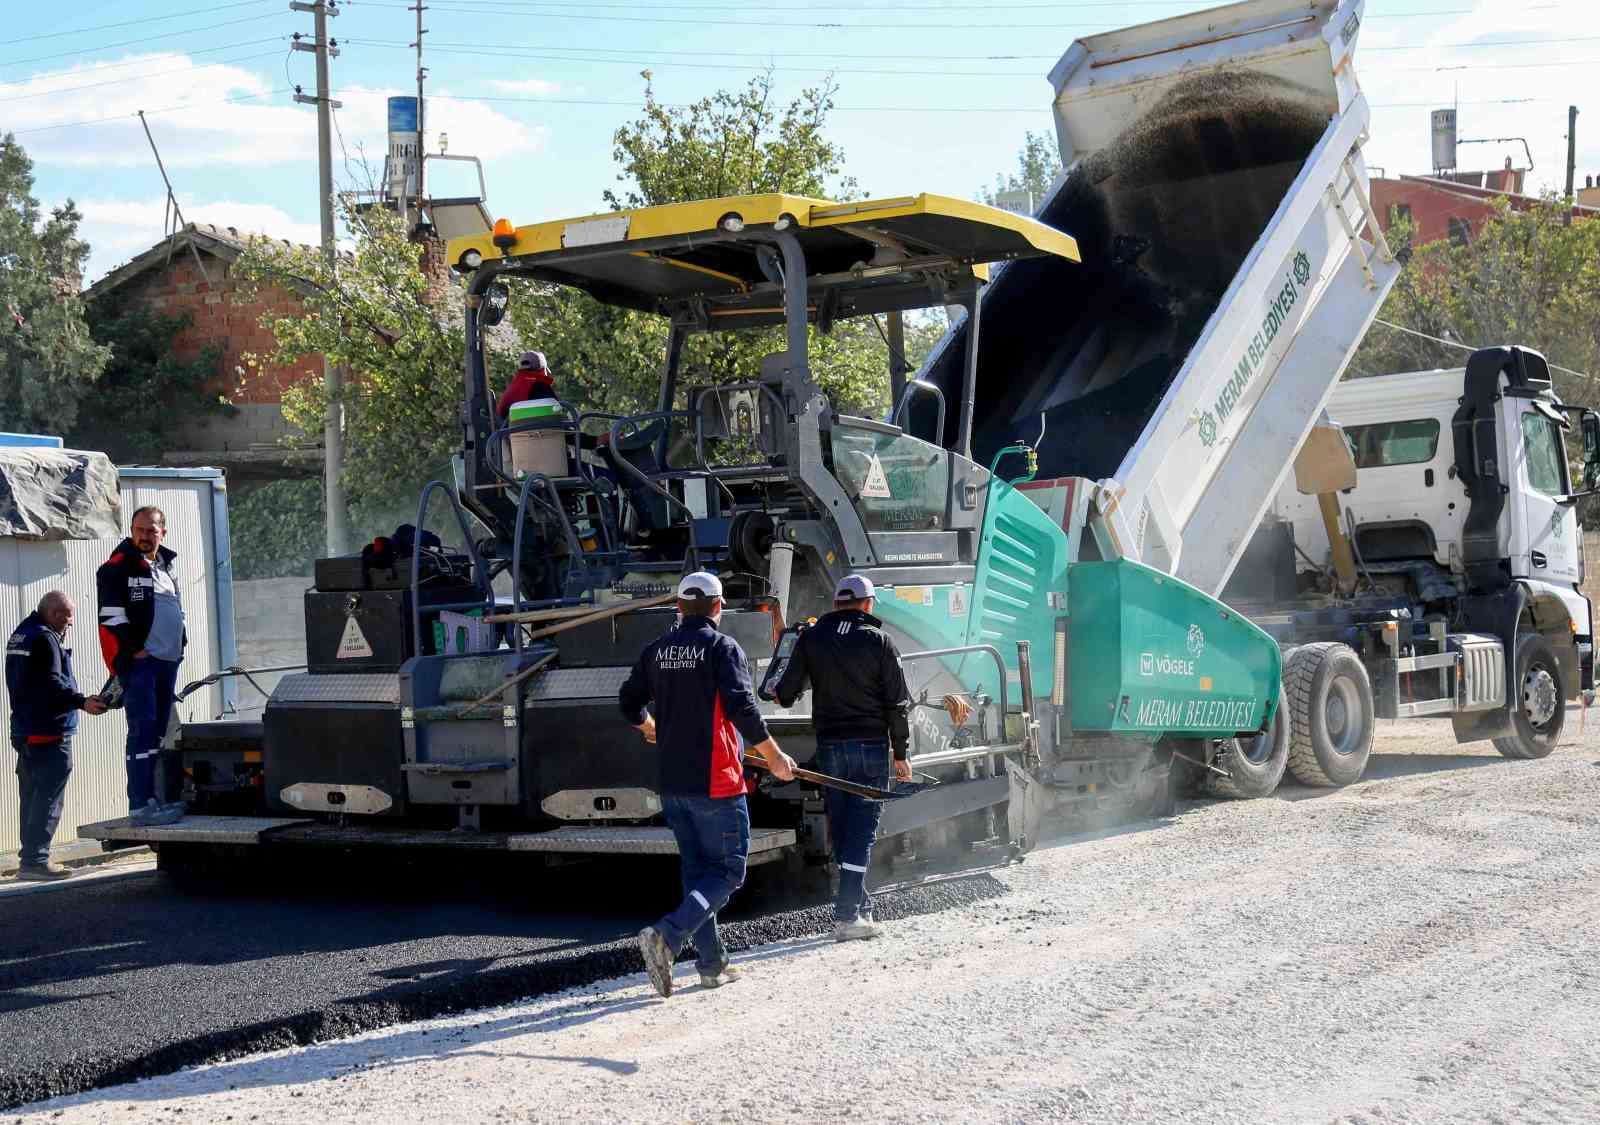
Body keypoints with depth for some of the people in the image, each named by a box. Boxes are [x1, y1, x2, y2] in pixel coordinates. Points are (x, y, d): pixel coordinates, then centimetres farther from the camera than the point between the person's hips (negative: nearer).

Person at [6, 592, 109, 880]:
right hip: (48, 732, -10)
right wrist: (82, 702, -25)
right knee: (48, 798, -9)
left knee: (32, 797, 13)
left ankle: (30, 859, 17)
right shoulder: (45, 638, -14)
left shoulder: (20, 635, 18)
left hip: (25, 731, 10)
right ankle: (35, 860, -11)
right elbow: (51, 685, -23)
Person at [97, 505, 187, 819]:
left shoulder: (167, 565, 17)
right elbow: (111, 618, -12)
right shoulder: (117, 567, -6)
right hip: (139, 662, -8)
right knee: (143, 729, -12)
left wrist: (181, 642, 15)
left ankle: (159, 797, 16)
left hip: (168, 660, 8)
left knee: (161, 731, 11)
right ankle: (141, 804, -13)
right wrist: (133, 651, -14)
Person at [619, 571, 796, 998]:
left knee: (696, 869, 15)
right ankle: (667, 935, -19)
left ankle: (712, 965, 17)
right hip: (715, 783, -6)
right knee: (728, 872, 1)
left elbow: (630, 702, 17)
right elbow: (741, 706, -19)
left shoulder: (656, 650, 8)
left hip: (672, 783, 7)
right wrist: (773, 756, -11)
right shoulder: (723, 648, -10)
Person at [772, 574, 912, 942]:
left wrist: (777, 689, 29)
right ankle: (848, 914, -10)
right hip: (871, 745, -2)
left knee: (841, 828, 13)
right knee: (862, 828, -2)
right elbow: (897, 702, -4)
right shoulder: (879, 641, -4)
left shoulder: (812, 638, 2)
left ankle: (860, 906, 21)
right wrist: (901, 752, 3)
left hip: (830, 746, 2)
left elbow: (787, 693, 4)